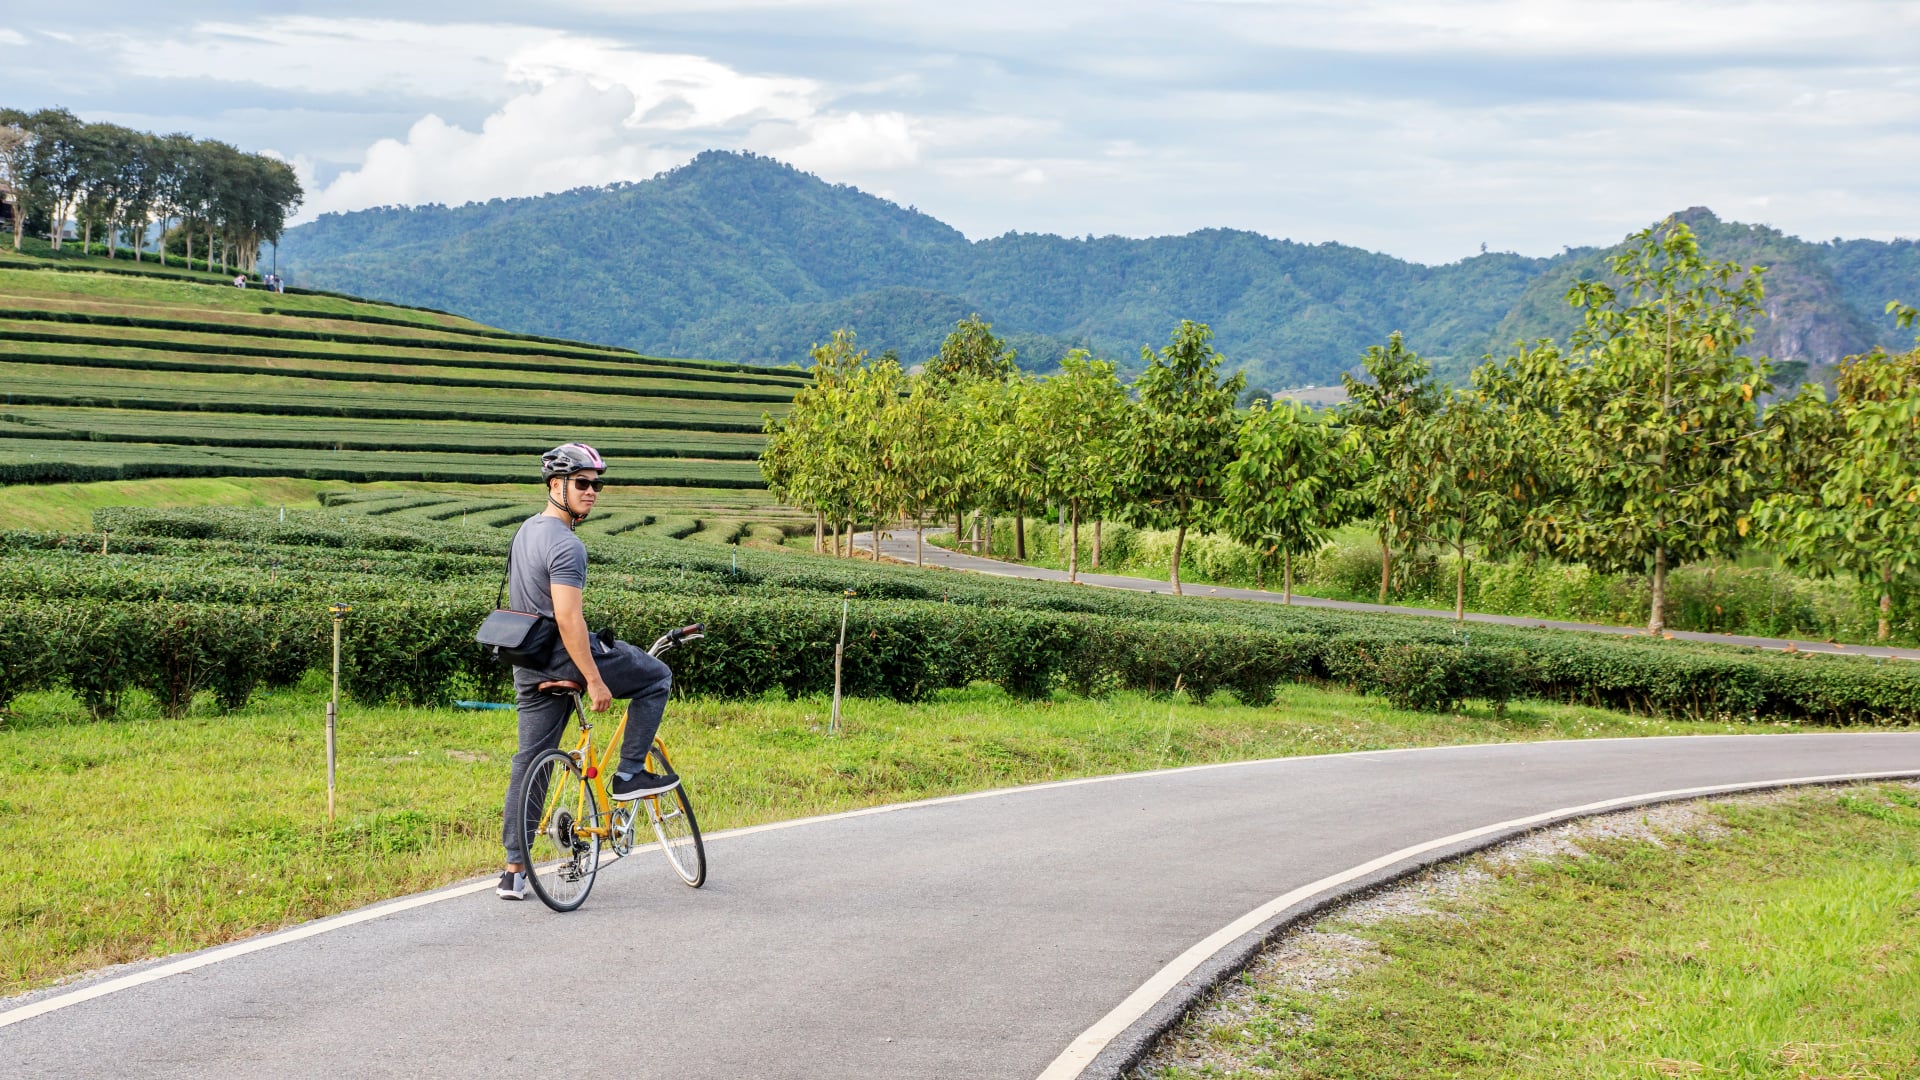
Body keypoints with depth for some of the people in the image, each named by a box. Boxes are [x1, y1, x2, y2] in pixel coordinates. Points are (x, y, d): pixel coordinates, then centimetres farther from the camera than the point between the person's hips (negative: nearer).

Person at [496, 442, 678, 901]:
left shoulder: (526, 531, 13)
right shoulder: (566, 545, -19)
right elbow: (567, 618, -25)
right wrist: (595, 680, -23)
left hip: (529, 666, 9)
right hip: (565, 657, -9)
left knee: (529, 761, 10)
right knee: (657, 677, 11)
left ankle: (514, 870, 9)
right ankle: (630, 774, 11)